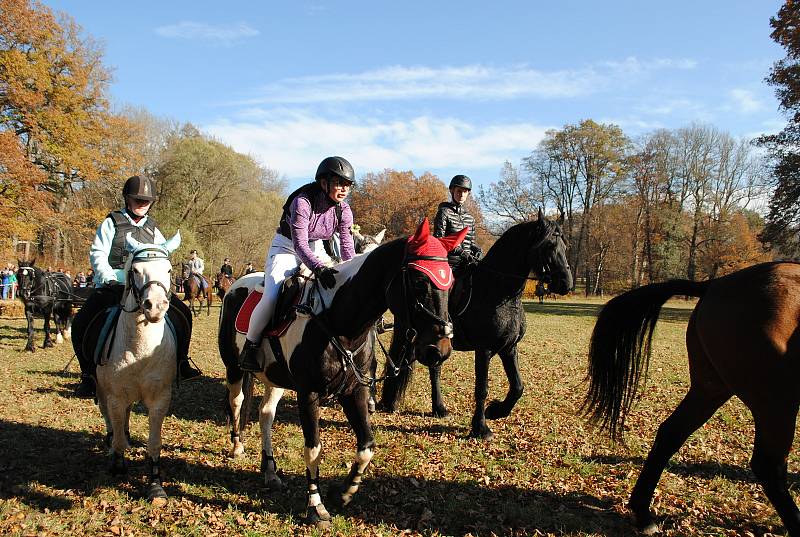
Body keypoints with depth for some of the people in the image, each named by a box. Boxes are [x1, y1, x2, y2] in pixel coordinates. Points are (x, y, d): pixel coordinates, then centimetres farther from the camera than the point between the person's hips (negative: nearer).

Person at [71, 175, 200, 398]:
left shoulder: (152, 228, 14)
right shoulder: (112, 222, 3)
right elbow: (97, 254, -2)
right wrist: (110, 279, -16)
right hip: (112, 285, -3)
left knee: (182, 313, -7)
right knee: (81, 323, -18)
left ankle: (180, 364, 7)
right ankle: (89, 375, -2)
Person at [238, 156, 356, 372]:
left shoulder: (344, 211, -11)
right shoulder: (302, 202, -28)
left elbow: (347, 246, -9)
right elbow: (300, 244, -33)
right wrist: (319, 268, -48)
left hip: (316, 249, 6)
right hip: (286, 247, -6)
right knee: (271, 297, -24)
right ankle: (250, 346, -3)